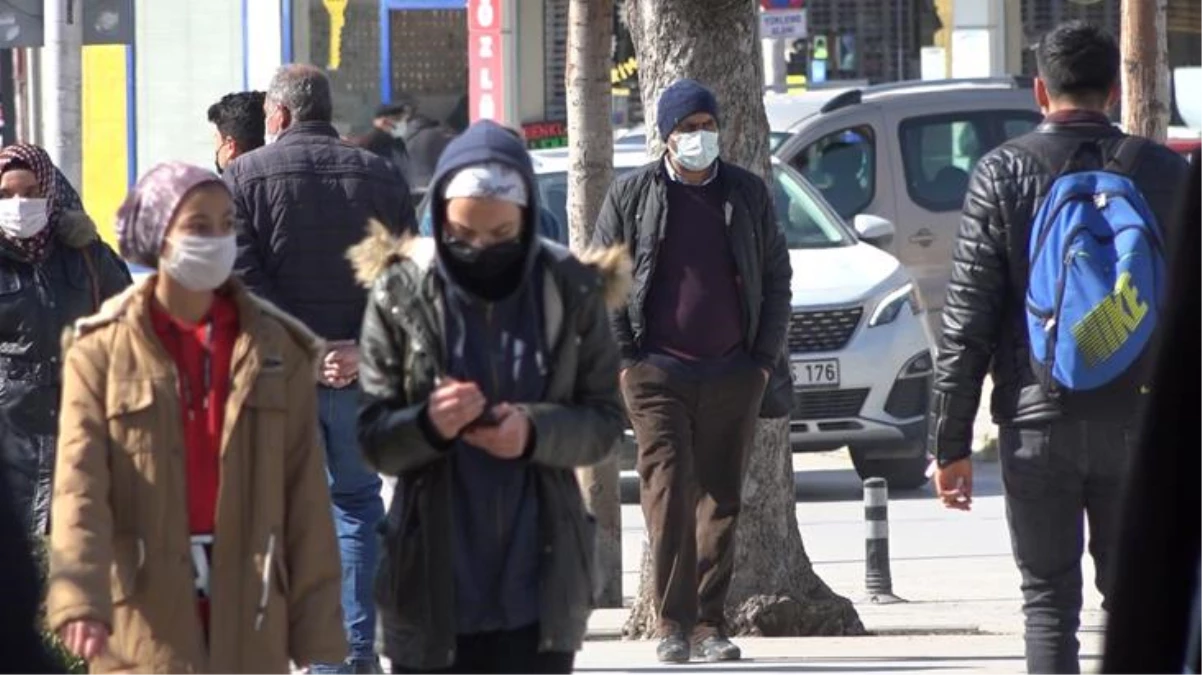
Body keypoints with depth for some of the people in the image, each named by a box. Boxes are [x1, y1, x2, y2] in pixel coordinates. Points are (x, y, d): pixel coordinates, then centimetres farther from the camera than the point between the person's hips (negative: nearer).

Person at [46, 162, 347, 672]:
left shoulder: (274, 348, 7)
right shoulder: (103, 350, -1)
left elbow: (304, 486, 6)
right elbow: (80, 482, -11)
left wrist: (315, 621, 2)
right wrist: (79, 595, -26)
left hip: (247, 600, 2)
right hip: (144, 615, -2)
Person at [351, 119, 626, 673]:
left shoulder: (570, 291, -2)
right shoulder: (402, 294, -3)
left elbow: (605, 420, 1)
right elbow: (374, 437, -2)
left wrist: (536, 431, -19)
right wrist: (427, 424, -24)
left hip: (537, 587, 0)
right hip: (434, 586, 0)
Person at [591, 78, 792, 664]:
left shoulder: (748, 194, 10)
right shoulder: (632, 196, 5)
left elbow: (777, 278, 14)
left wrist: (766, 357, 6)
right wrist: (625, 359, -3)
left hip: (733, 374, 2)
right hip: (657, 374, -2)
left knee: (721, 501, 3)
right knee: (667, 496, -9)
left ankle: (710, 624, 7)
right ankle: (673, 624, -8)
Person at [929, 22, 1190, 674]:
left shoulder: (1003, 173, -3)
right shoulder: (1165, 172, 2)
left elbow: (966, 322, -5)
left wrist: (950, 443, 0)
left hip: (1037, 423, -1)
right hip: (1141, 420, 2)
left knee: (1050, 603, 5)